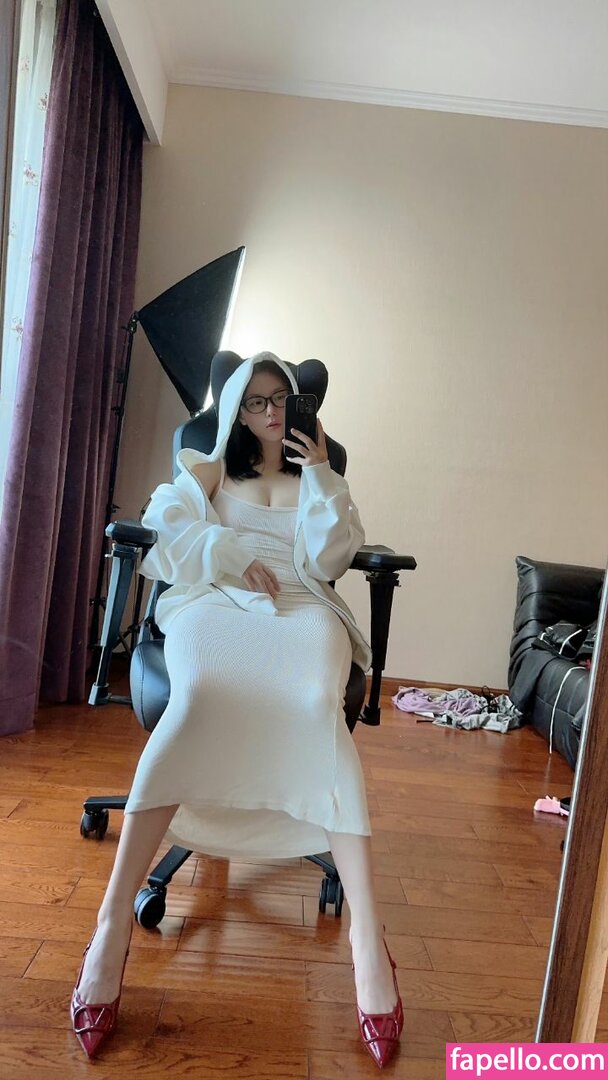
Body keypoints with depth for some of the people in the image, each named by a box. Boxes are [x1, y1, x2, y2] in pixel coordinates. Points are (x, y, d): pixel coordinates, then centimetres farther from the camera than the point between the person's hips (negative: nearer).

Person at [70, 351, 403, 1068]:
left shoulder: (314, 478, 27)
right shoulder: (209, 470, 26)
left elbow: (330, 559, 10)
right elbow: (164, 526, 7)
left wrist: (321, 473, 7)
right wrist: (234, 554, -6)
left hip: (301, 609, 1)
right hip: (215, 603, 0)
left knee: (317, 707, -35)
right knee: (201, 694, -37)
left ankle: (367, 936, -38)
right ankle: (115, 918, -36)